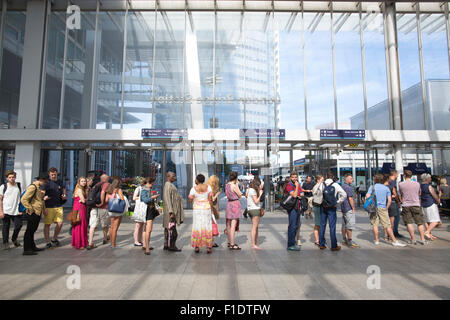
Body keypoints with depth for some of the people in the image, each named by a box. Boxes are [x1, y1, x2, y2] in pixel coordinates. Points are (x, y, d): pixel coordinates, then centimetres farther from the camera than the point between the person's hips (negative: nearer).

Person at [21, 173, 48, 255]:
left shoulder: (39, 187, 16)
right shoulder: (32, 187, -16)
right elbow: (23, 199, -23)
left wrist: (44, 209, 20)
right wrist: (30, 209, -19)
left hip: (38, 213, 10)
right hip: (33, 214, -10)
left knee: (32, 231, 18)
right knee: (29, 231, -3)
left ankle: (33, 247, 27)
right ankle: (26, 250, 4)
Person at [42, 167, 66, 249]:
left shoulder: (60, 183, 12)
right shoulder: (46, 183, -1)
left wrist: (64, 197, 3)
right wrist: (44, 198, -19)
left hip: (58, 206, 3)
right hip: (48, 207, -3)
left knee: (60, 223, -1)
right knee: (47, 224, 2)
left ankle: (54, 238, 21)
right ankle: (48, 242, 13)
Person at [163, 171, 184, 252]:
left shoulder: (171, 185, 18)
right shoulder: (168, 185, -13)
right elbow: (167, 199, -20)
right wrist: (171, 212, -25)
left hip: (173, 210, 10)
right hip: (171, 210, -10)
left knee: (168, 228, 12)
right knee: (171, 228, -7)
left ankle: (166, 245, 17)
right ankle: (171, 246, -2)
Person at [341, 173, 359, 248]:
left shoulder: (342, 186, 15)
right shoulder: (348, 187, -15)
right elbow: (350, 198, -18)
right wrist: (353, 208, -12)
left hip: (343, 208, 10)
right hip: (349, 208, -10)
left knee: (344, 225, 13)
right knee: (350, 225, -6)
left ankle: (344, 239, 19)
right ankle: (350, 241, -4)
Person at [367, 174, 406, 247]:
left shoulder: (372, 187, 1)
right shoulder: (386, 188, 5)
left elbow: (367, 196, -10)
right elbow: (389, 200, 0)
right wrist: (386, 208, 9)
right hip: (383, 208, 1)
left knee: (375, 224, 6)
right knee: (388, 226, 3)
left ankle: (376, 241, 10)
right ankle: (394, 241, 5)